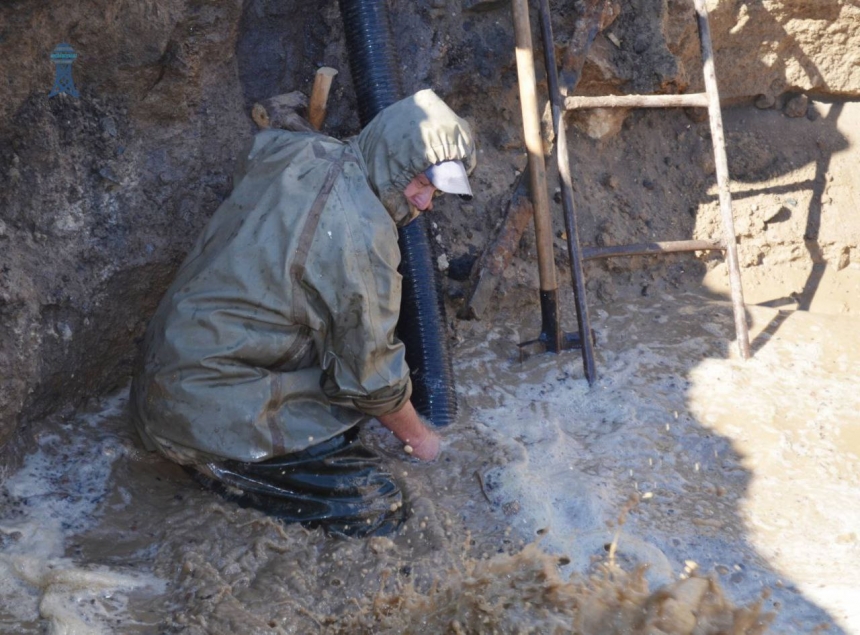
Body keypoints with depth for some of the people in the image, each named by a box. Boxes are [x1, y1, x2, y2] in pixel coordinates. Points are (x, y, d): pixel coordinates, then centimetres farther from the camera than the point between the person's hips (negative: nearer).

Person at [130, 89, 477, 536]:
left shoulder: (290, 151, 3)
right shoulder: (361, 233, -21)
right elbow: (372, 374, -12)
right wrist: (417, 437, 7)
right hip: (209, 411, -9)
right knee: (378, 510, -11)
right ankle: (216, 466, -2)